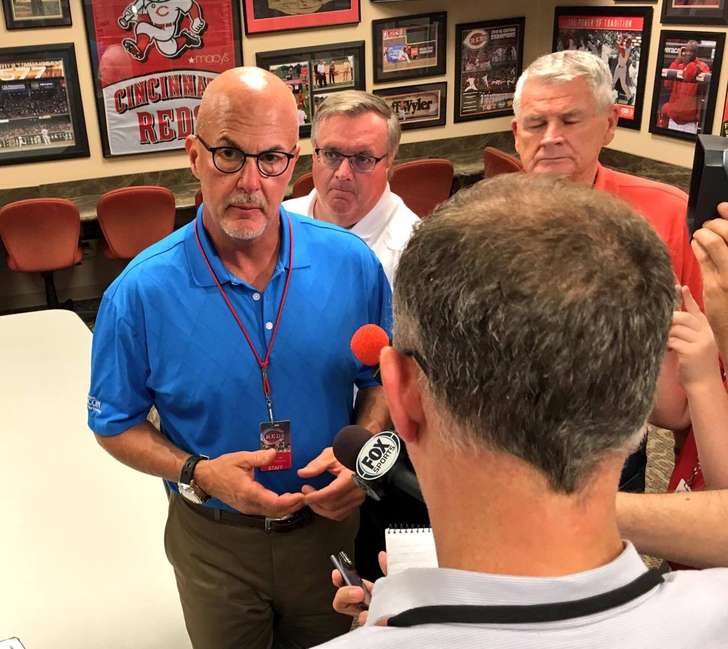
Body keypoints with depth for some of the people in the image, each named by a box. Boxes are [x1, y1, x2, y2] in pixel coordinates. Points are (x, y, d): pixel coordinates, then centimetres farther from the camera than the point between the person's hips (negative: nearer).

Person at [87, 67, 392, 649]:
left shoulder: (351, 263, -13)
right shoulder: (140, 292, -19)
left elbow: (381, 377, 0)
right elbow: (115, 424, -7)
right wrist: (198, 474, -23)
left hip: (328, 521, 2)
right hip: (214, 542, -1)